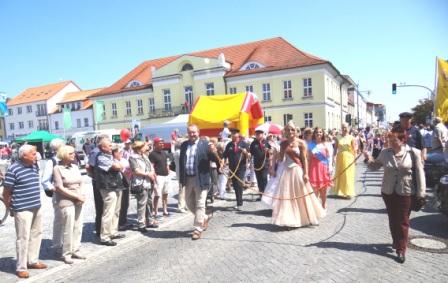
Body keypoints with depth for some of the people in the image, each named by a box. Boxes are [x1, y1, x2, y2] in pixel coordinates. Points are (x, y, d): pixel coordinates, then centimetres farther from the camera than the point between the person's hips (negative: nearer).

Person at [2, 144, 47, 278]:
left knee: (36, 234, 16)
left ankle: (33, 261, 32)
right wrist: (11, 207, -1)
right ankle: (21, 267, 14)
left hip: (37, 207, 8)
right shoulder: (13, 169, -15)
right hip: (22, 209, -8)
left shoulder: (34, 166, 7)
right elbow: (6, 192, -10)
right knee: (23, 238, 0)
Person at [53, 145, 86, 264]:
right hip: (66, 202, -6)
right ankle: (66, 254, 12)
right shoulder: (57, 168, -7)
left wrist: (82, 196, -5)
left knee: (78, 227, 10)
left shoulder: (75, 167, 10)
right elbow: (60, 188, -12)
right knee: (68, 229, -1)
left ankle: (75, 250, 22)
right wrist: (77, 196, -14)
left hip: (78, 202, 6)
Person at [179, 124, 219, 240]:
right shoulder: (184, 145, 9)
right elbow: (181, 162, 12)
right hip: (188, 179, 6)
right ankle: (204, 218, 39)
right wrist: (181, 178, 9)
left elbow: (215, 159, -10)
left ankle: (198, 229, 12)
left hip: (200, 179, -6)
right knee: (189, 203, 17)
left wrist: (213, 152, -32)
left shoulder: (205, 144, -6)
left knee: (199, 204, 1)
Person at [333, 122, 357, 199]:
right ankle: (340, 191, 20)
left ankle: (348, 192, 13)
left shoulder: (351, 137, -3)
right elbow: (336, 148, 2)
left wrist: (355, 158, -8)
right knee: (339, 174, 8)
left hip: (349, 158, -2)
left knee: (348, 175, 5)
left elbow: (354, 149, -3)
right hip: (340, 158, 2)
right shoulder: (338, 138, 2)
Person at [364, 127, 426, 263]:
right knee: (393, 220, 15)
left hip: (405, 192, -3)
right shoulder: (385, 153, -3)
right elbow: (375, 166, 10)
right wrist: (369, 159, -12)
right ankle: (396, 242, 35)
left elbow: (419, 173, -7)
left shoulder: (413, 153, -11)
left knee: (403, 221, 6)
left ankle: (401, 249, 15)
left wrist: (420, 193, -7)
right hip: (388, 191, 3)